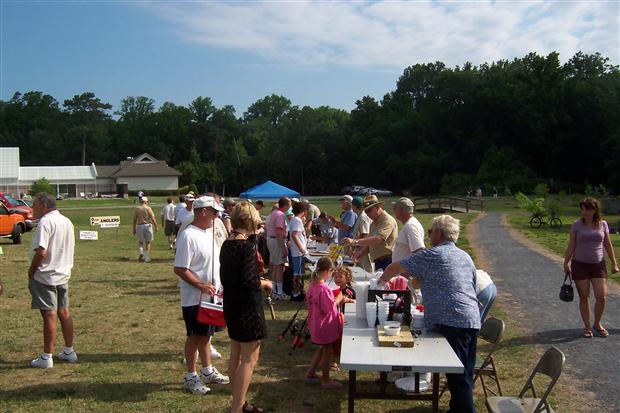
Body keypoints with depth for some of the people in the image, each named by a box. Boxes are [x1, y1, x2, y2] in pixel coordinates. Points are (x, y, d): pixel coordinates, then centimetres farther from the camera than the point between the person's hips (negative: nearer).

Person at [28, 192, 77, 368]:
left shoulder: (45, 222, -17)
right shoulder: (67, 221, 10)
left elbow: (41, 252, -23)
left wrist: (31, 271, -10)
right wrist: (63, 266, 16)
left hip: (45, 276, -8)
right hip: (63, 274, 8)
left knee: (49, 315, -3)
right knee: (64, 312, 14)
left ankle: (46, 357, 6)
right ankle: (69, 351, 22)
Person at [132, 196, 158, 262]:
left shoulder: (137, 209, 2)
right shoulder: (148, 208, -4)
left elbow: (134, 219, 2)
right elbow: (153, 219, -7)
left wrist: (134, 229, 9)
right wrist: (156, 227, 2)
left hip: (139, 226, 2)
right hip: (147, 225, -2)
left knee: (140, 241, 16)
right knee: (147, 242, 8)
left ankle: (140, 252, -8)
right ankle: (146, 257, 9)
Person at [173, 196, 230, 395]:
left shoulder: (208, 232, 7)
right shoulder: (188, 235, -21)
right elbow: (180, 269, -23)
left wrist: (214, 286, 10)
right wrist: (202, 285, -24)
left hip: (210, 296, 8)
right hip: (194, 298, -8)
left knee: (206, 334, 19)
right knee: (195, 336, 4)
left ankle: (207, 371, 34)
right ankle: (191, 377, 19)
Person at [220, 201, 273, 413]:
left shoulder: (226, 245, 5)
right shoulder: (247, 246, -20)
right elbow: (249, 281, -25)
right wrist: (264, 283, -6)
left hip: (231, 305, 9)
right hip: (247, 307, -9)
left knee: (236, 356, 18)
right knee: (249, 359, 0)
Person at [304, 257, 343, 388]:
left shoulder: (312, 285, 0)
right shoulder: (324, 288, -27)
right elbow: (329, 309, -23)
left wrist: (334, 299, 9)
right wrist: (338, 300, -9)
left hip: (316, 324, 8)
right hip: (325, 325, -8)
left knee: (323, 349, 25)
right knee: (328, 351, 10)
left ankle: (310, 374, 33)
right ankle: (325, 380, 24)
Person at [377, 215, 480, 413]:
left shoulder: (431, 255, -5)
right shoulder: (466, 257, 18)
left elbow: (395, 268, -5)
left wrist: (382, 281, 14)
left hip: (451, 321, -8)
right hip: (473, 321, 8)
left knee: (457, 376, -2)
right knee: (465, 374, 16)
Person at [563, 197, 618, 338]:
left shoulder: (603, 224, 2)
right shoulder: (577, 225, -3)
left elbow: (608, 245, 7)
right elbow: (571, 246, 0)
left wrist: (614, 263, 7)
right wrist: (566, 263, -3)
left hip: (598, 265, 1)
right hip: (580, 264, -1)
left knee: (601, 296, -3)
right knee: (584, 297, 4)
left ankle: (597, 324, 20)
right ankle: (587, 327, 17)